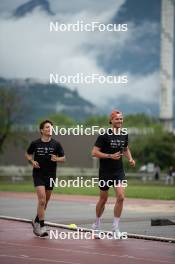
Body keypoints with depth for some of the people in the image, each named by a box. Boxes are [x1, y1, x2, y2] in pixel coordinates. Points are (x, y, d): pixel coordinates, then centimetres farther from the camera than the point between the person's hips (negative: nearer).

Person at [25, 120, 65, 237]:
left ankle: (37, 221, 35)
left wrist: (56, 159, -16)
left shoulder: (56, 144, 0)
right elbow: (28, 154, 13)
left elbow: (63, 158, 6)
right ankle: (42, 227, -11)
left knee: (45, 201, 13)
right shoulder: (35, 143, -3)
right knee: (42, 200, -15)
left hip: (50, 175, 3)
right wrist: (32, 161, -7)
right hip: (38, 174, -3)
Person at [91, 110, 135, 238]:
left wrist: (130, 158, 4)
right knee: (103, 199, 9)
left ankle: (115, 226, -4)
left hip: (119, 171, 3)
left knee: (121, 197, -13)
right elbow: (94, 152, -14)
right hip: (105, 172, -3)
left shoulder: (124, 135, 5)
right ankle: (97, 223, 32)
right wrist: (110, 156, -22)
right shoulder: (104, 135, -11)